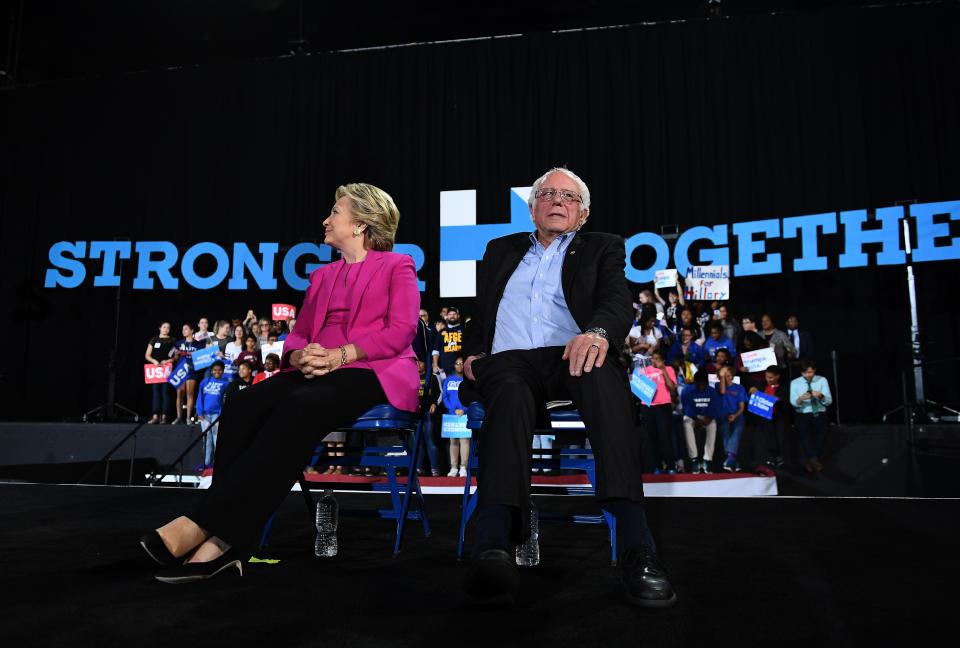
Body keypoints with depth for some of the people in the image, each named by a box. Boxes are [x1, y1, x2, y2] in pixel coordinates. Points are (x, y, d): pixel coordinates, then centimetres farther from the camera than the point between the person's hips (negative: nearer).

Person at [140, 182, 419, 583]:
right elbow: (298, 334, 20)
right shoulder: (322, 275, 27)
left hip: (375, 373, -6)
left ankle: (202, 523, -36)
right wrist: (299, 355, -6)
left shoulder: (397, 266, 8)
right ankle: (224, 542, -31)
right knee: (243, 405, -25)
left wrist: (341, 354, -18)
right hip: (316, 373, 6)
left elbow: (400, 331, -6)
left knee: (298, 408, -36)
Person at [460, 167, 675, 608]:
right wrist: (471, 352, 6)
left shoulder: (602, 248, 21)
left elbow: (619, 302, 2)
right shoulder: (501, 250, 30)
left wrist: (597, 332, -23)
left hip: (570, 356, -1)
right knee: (511, 393, -37)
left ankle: (635, 544, -48)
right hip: (508, 360, 1)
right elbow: (479, 311, 28)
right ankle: (494, 546, -55)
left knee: (605, 378, -38)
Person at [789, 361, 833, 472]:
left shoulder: (822, 380, 4)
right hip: (802, 415, -1)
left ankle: (809, 460, -13)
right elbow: (793, 402, -7)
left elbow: (829, 401, -2)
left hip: (819, 414, 1)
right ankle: (814, 459, -24)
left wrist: (821, 396, -23)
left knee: (822, 431, -24)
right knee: (803, 431, -28)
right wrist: (801, 399, -29)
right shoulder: (795, 383, 3)